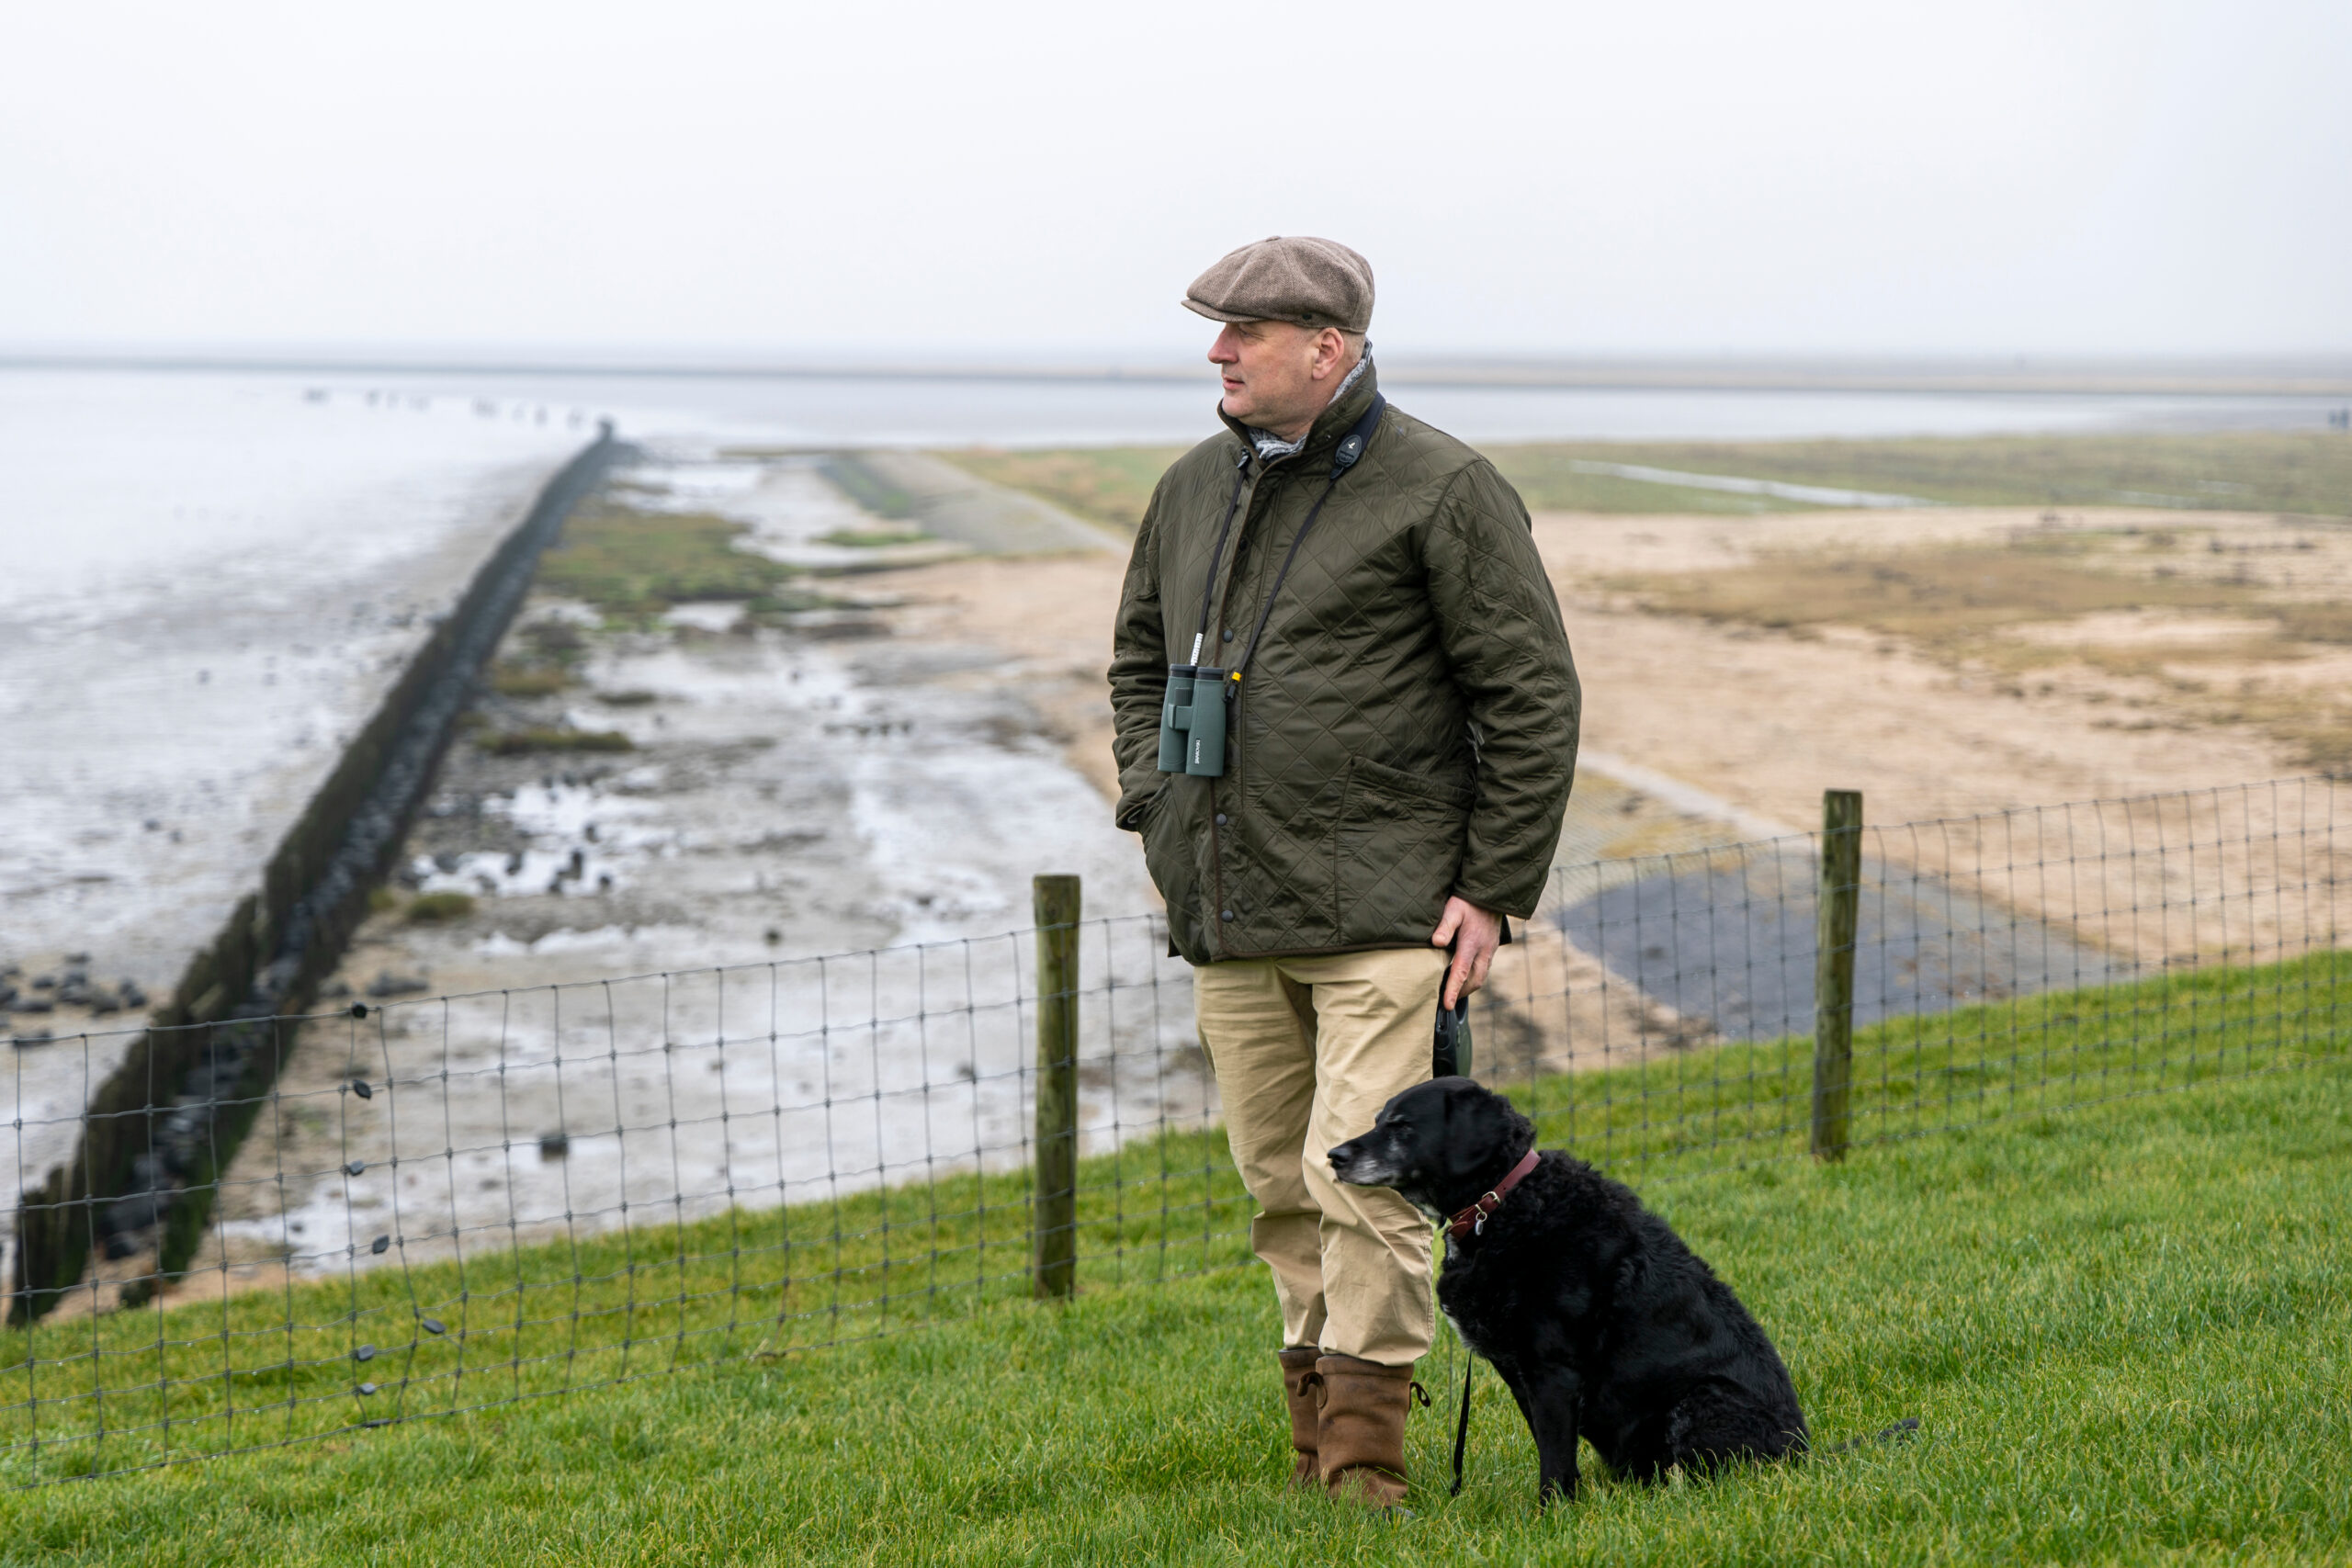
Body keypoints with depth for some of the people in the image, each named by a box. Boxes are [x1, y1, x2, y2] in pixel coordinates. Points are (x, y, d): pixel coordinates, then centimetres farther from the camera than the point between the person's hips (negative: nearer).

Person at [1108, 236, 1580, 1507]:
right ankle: (1316, 1444, 20)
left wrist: (1495, 888, -8)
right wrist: (1155, 805, 13)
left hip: (1380, 913, -6)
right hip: (1226, 917, 6)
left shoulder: (1443, 491, -6)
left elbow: (1533, 696, -5)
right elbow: (1139, 655, 27)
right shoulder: (1193, 490, 12)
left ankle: (1363, 1466, -5)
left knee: (1361, 1179, -12)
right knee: (1281, 1189, 10)